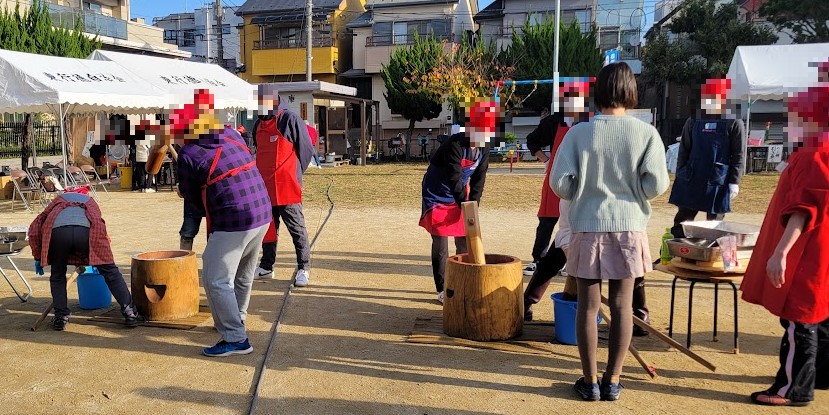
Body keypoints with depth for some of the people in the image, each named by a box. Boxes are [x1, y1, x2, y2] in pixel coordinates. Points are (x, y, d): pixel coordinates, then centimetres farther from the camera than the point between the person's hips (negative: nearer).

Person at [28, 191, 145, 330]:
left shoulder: (58, 200, 40)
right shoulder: (90, 201, 42)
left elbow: (34, 227, 27)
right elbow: (101, 231, 40)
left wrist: (38, 257, 34)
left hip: (57, 229, 0)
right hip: (87, 229, 0)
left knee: (57, 276, 23)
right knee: (110, 271, 9)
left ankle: (61, 317, 18)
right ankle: (129, 311, 4)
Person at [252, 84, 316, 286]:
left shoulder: (290, 119, -9)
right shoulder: (259, 124, 14)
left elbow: (307, 150, -6)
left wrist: (294, 174, 2)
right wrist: (261, 176, 18)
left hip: (287, 187, -7)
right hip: (265, 188, 7)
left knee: (296, 228, -2)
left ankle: (304, 268, 5)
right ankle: (266, 266, 25)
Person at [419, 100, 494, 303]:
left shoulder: (484, 149, -4)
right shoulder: (454, 144, -26)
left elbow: (479, 179, -3)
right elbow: (454, 179, -30)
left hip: (459, 196, 7)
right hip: (438, 195, -7)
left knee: (465, 241, 8)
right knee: (440, 243, -5)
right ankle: (442, 289, 4)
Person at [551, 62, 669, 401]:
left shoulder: (579, 133, -7)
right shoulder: (646, 133, -5)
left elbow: (560, 183, -10)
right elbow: (656, 185, -8)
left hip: (588, 227, -1)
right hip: (629, 227, 1)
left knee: (588, 305, 9)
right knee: (622, 305, 11)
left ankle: (590, 381, 17)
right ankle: (613, 381, 20)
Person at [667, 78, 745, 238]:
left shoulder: (733, 122, -2)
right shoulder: (694, 120, 6)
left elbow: (739, 155, -3)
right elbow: (684, 150, 9)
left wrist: (734, 182, -8)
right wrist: (679, 176, 5)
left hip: (718, 183, -3)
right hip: (690, 181, 3)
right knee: (681, 222, 8)